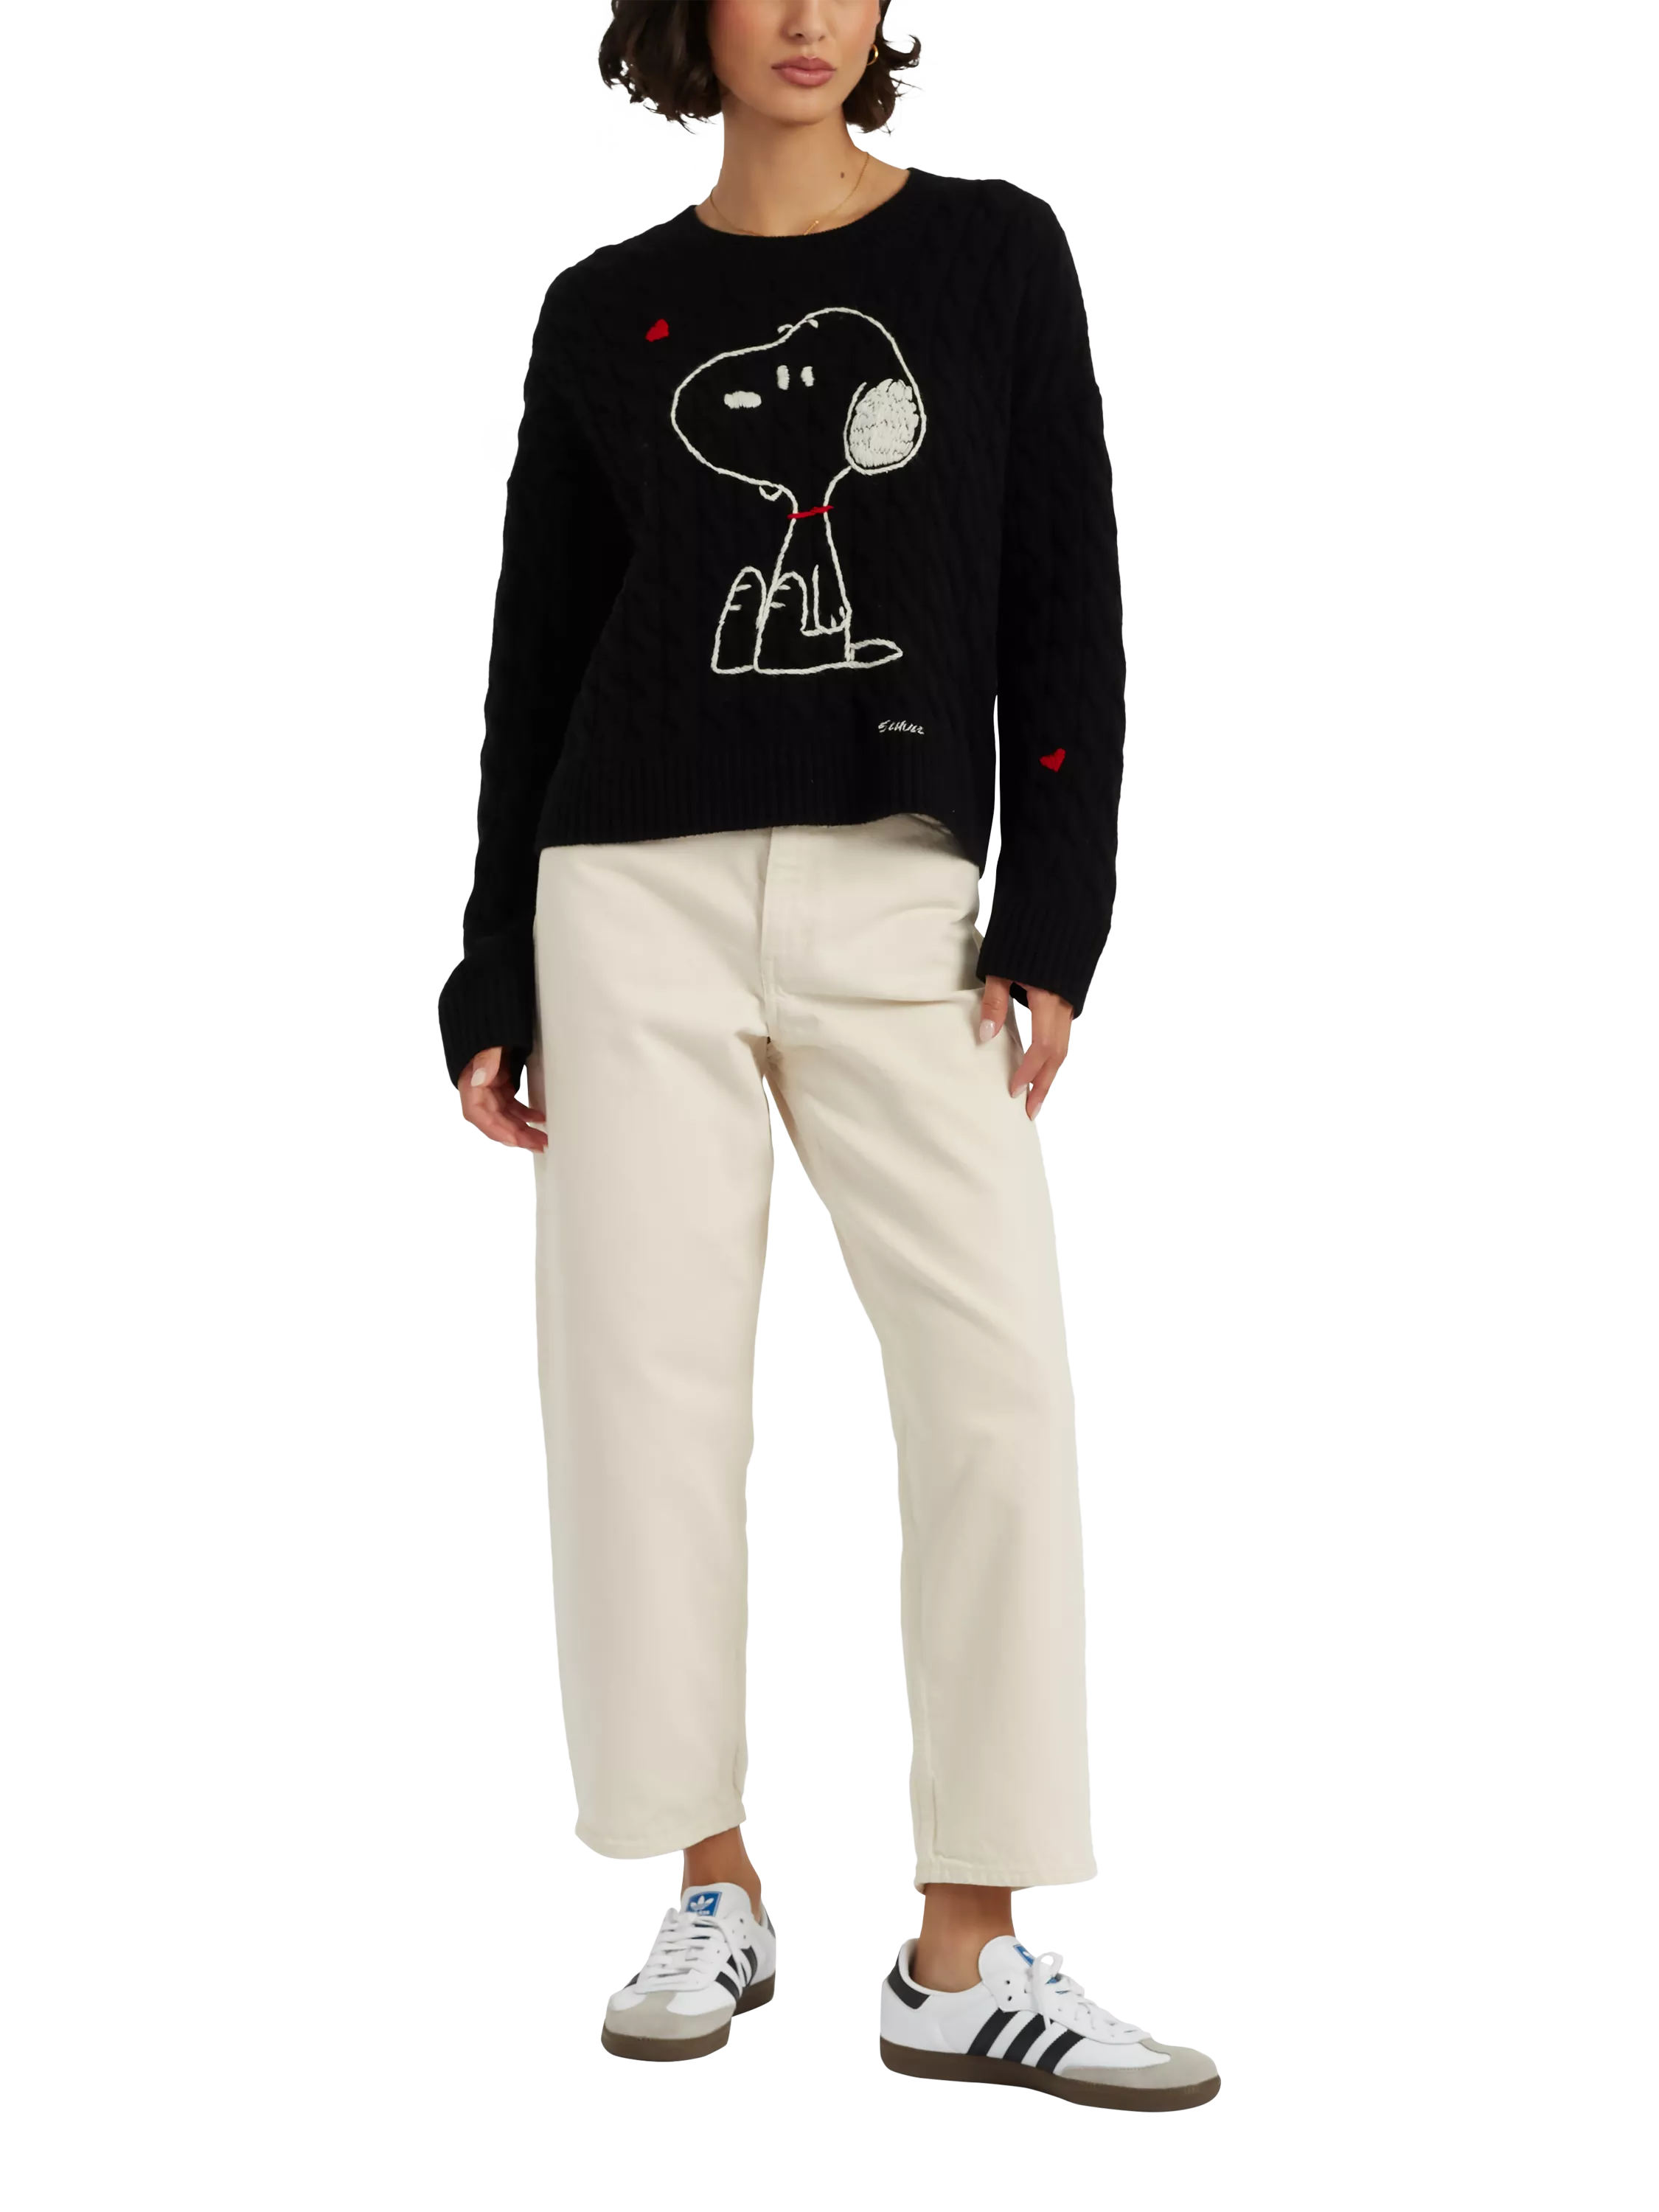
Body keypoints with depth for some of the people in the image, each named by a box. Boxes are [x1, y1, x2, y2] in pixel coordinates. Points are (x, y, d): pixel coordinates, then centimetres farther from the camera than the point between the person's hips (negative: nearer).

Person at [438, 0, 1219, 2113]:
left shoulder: (995, 255, 7)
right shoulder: (604, 315, 9)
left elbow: (1064, 610, 2)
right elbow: (538, 659, 11)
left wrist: (1054, 922, -7)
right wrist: (493, 985, 7)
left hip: (899, 907, 0)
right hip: (642, 900, 1)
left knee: (998, 1393, -9)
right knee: (651, 1387, -1)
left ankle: (966, 1958, -1)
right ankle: (716, 1897, 15)